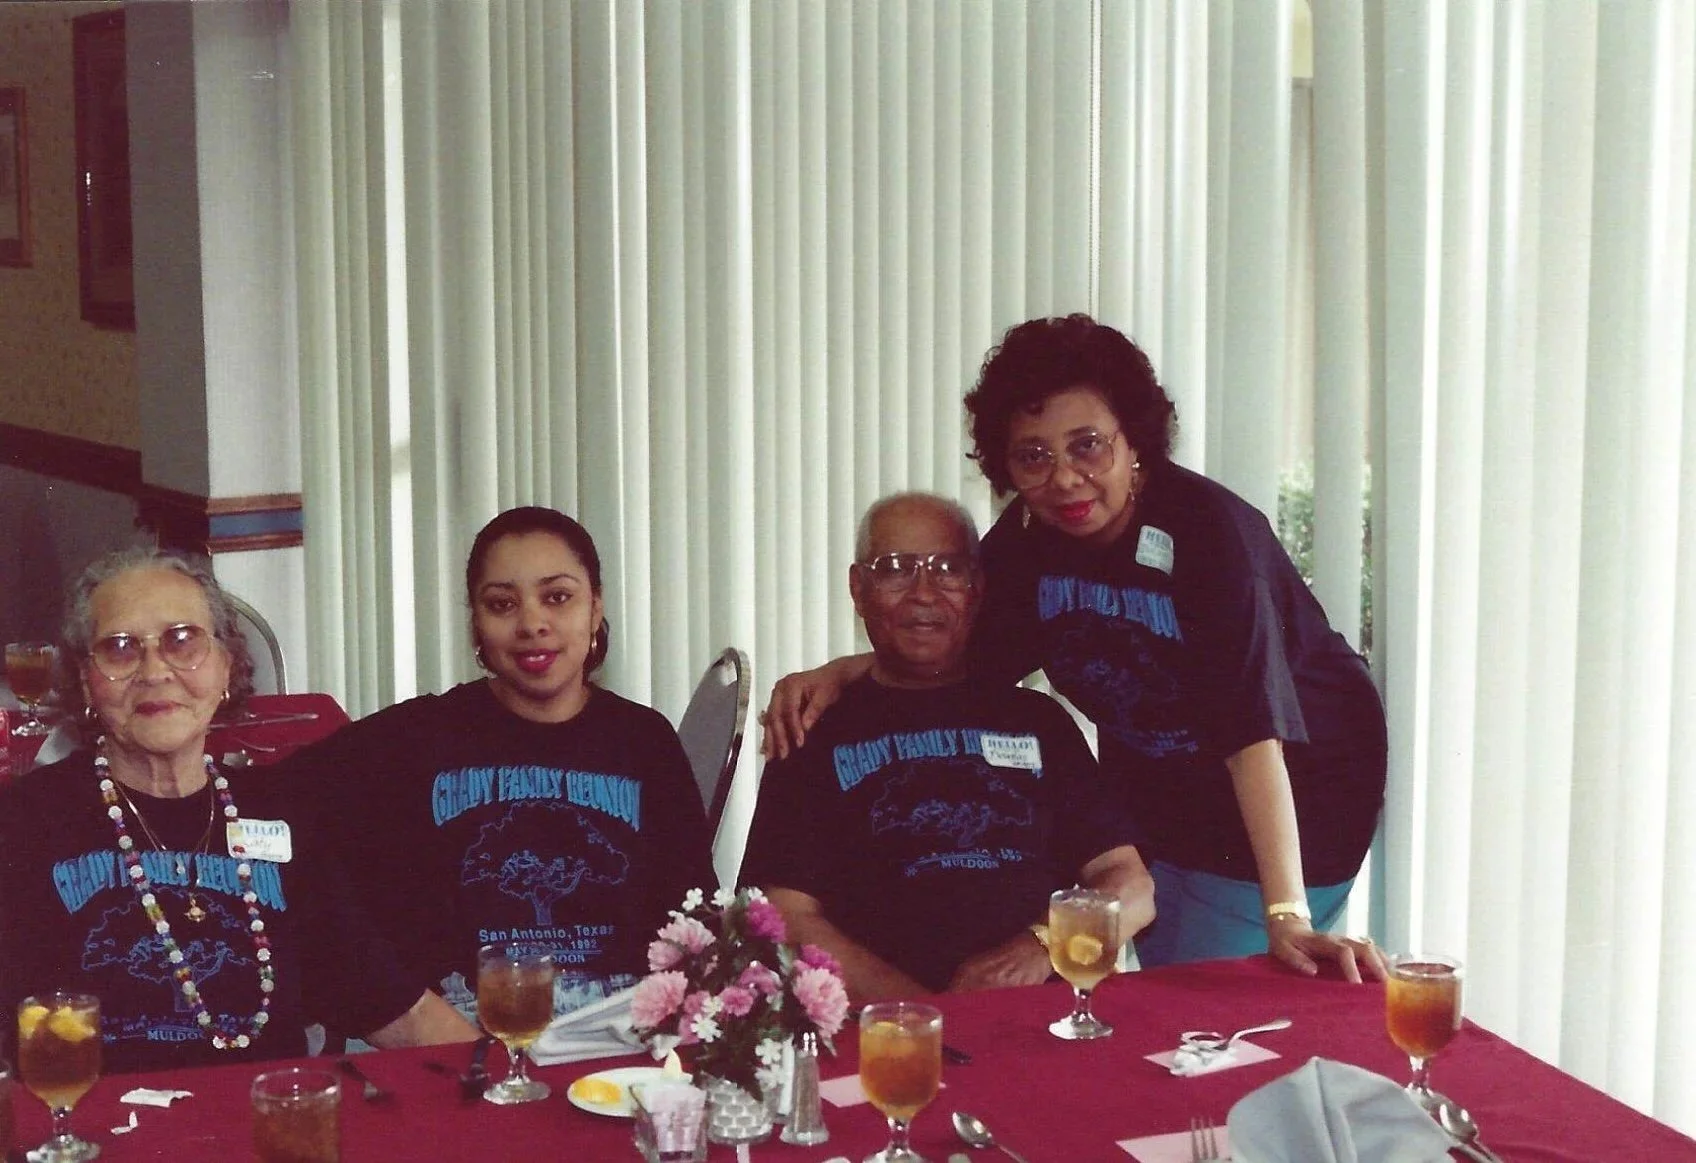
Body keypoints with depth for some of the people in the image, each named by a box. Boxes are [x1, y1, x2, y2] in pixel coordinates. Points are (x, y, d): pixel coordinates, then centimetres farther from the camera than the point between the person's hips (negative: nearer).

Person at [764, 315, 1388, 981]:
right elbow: (962, 656, 5)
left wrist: (1285, 917, -42)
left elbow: (1253, 731, -35)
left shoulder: (1209, 532, -29)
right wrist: (841, 674, -13)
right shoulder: (1028, 540, -10)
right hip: (1156, 795, 6)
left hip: (1294, 794, -6)